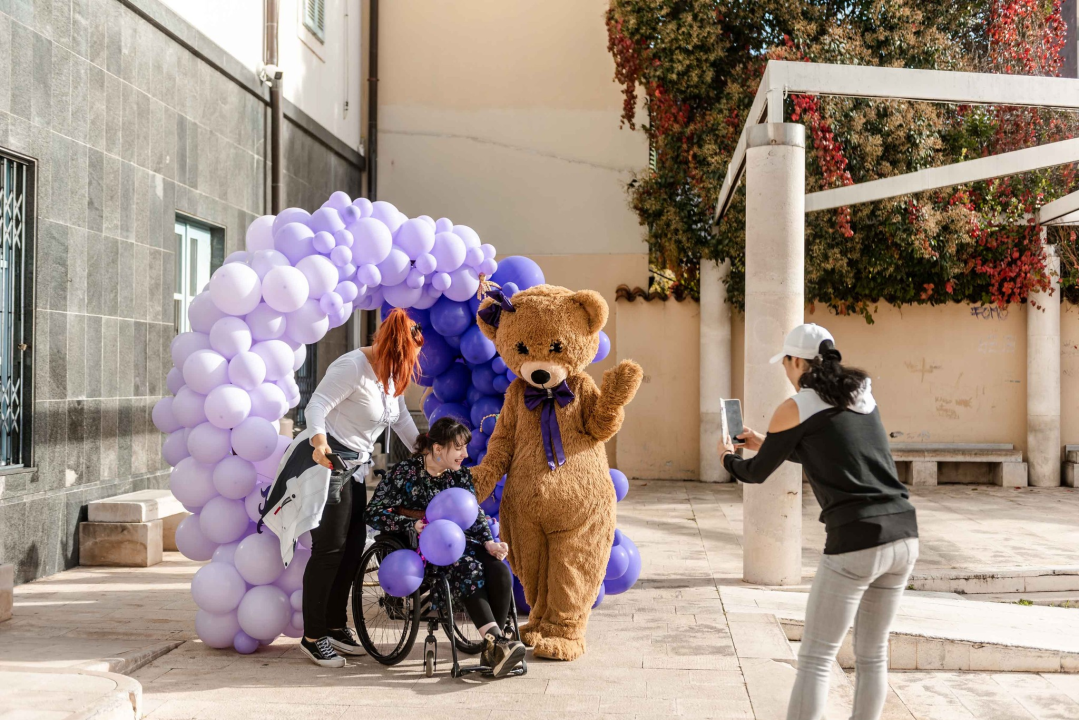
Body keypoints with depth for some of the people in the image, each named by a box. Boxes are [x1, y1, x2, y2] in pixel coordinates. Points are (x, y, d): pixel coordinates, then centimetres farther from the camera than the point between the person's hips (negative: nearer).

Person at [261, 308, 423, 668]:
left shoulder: (391, 374, 8)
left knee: (354, 547, 11)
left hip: (355, 467, 9)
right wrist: (319, 440, -44)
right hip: (327, 462, -9)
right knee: (330, 549, -8)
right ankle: (313, 636, 1)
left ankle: (335, 626, 23)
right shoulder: (352, 367, -19)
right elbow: (316, 405, -27)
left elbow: (400, 417, 19)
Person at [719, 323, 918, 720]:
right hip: (903, 536, 7)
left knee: (814, 660, 3)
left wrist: (728, 458, 32)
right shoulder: (862, 395, 16)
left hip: (856, 543, -7)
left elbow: (757, 472, 10)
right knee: (872, 656, 16)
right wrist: (767, 443, 41)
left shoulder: (795, 409, -3)